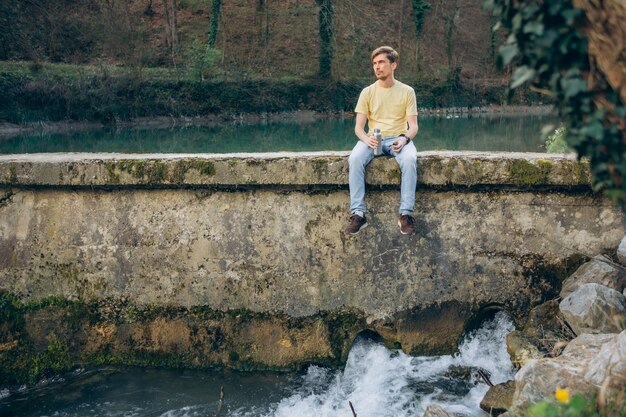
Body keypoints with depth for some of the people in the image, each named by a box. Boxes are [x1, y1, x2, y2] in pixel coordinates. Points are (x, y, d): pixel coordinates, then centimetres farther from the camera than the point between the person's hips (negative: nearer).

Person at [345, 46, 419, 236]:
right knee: (354, 159, -32)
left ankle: (406, 214, -31)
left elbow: (413, 126, 1)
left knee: (410, 159, -37)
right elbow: (358, 127, 3)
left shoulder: (407, 91, 5)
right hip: (373, 139, 1)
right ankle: (358, 214, -32)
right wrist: (366, 138, -20)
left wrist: (405, 139, -22)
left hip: (398, 139, -1)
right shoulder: (367, 92, 8)